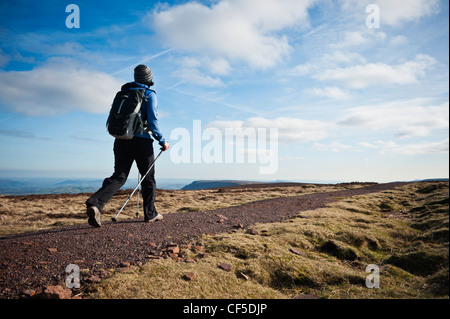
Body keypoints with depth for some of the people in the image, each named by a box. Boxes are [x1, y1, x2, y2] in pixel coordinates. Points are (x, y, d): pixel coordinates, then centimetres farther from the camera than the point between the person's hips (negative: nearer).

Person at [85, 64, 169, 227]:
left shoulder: (124, 92, 15)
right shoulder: (150, 95, -3)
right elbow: (152, 122, -10)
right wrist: (162, 142, -2)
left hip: (121, 140, 5)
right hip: (141, 141, -5)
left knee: (118, 177, 2)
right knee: (148, 178, 10)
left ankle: (94, 203, -21)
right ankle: (150, 214, 19)